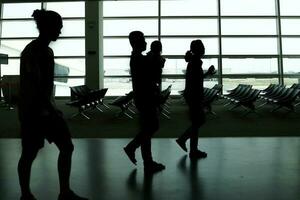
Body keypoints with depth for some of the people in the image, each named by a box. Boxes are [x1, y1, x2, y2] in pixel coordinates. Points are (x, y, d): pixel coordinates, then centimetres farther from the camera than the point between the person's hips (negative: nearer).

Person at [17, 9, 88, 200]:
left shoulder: (48, 51, 12)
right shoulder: (31, 51, -15)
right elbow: (35, 86, -22)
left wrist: (52, 107, 19)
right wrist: (52, 109, -22)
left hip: (46, 109, 9)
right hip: (32, 111, -9)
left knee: (67, 147, 6)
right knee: (29, 154, 6)